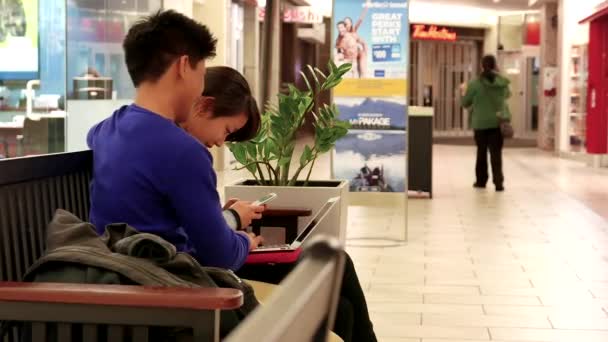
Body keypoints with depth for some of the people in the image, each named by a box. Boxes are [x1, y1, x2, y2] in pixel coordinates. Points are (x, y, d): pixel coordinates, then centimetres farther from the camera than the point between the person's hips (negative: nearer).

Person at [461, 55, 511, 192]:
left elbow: (465, 103, -1)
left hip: (481, 123, -1)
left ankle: (481, 180, 22)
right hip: (498, 122, 1)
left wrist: (464, 91, 20)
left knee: (481, 152, 13)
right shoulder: (502, 83, -2)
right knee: (496, 152, 1)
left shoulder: (475, 84, -10)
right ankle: (498, 182, -8)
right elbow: (507, 95, 21)